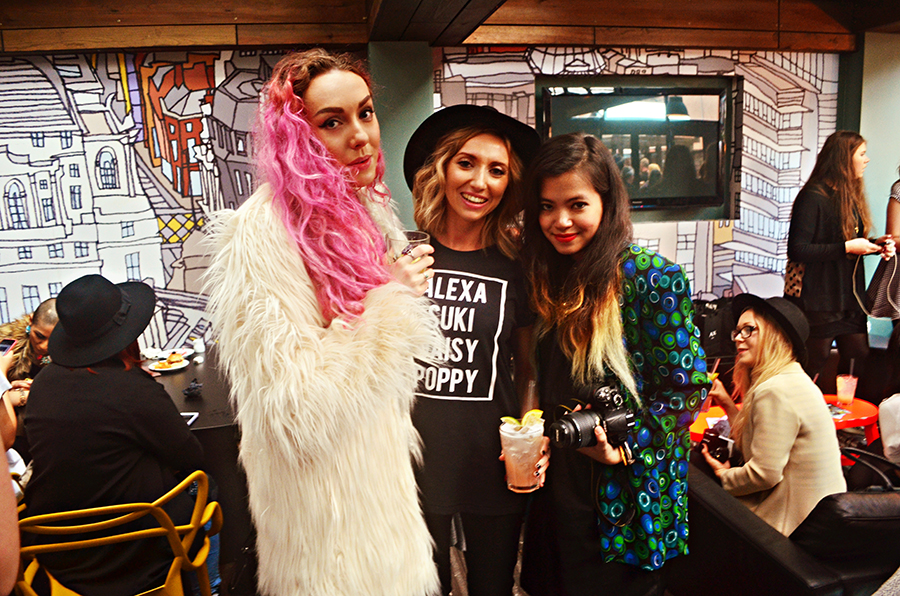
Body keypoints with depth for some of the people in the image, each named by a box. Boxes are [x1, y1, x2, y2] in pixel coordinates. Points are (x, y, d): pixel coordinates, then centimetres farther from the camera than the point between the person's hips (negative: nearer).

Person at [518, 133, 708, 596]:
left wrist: (626, 447, -21)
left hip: (627, 499, -5)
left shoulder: (653, 279, -14)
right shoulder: (546, 279, 3)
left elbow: (686, 389, -12)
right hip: (556, 489, 5)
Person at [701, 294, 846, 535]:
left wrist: (723, 476, -7)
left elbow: (765, 473, -24)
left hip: (798, 522, -9)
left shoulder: (775, 391, -25)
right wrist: (727, 404, 8)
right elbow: (751, 445, 11)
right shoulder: (793, 379, 9)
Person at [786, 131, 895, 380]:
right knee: (812, 370, 2)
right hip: (818, 301, -8)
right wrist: (847, 247, -20)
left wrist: (875, 244, 3)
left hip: (850, 299, 8)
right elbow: (797, 250, -22)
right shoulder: (813, 197, -15)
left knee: (859, 364, 10)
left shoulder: (851, 196, 13)